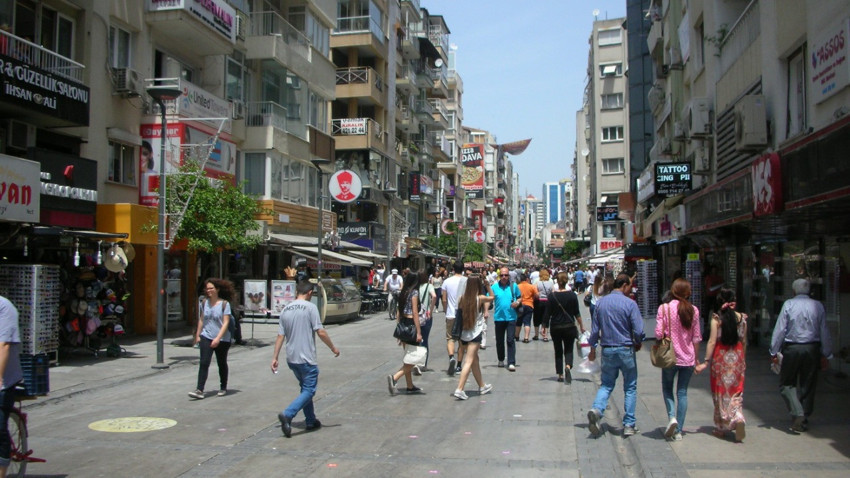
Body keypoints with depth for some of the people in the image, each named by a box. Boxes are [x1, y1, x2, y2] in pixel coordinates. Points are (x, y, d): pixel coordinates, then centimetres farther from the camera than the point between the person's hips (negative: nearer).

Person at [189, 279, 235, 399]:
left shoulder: (224, 304, -10)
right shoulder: (204, 302, 4)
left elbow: (226, 323, -14)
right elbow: (201, 319, 14)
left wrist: (218, 338, -21)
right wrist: (198, 335, 14)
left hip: (222, 339, -2)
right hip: (206, 337, 3)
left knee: (222, 364, 12)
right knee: (204, 363, -11)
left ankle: (223, 388, 29)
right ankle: (200, 390, -15)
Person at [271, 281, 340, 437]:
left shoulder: (285, 310, 7)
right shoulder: (310, 307, -10)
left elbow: (280, 336, 6)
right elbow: (320, 332, -13)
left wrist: (275, 357, 10)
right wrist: (333, 348, 0)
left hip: (291, 358, 7)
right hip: (307, 358, -7)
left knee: (305, 388, 19)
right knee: (309, 390, 0)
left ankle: (311, 421, 23)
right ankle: (287, 414, -18)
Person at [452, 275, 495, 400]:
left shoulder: (463, 298, 0)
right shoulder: (480, 298, -10)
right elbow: (492, 297, 10)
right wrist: (488, 285, 17)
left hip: (464, 333, 5)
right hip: (475, 333, -5)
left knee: (475, 359, 19)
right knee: (469, 361, -6)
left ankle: (482, 386, 34)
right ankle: (459, 389, -16)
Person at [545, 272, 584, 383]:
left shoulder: (552, 296, -7)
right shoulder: (572, 295, -5)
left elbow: (547, 314, -5)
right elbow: (577, 313, -2)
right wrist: (581, 326, 7)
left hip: (555, 328, 0)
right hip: (569, 327, 0)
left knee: (558, 351, 12)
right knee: (568, 350, 9)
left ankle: (560, 375, 10)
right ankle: (568, 367, -19)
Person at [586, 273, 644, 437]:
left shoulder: (601, 303, 2)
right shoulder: (630, 304, -11)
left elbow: (595, 329, 7)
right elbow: (638, 331, -12)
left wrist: (592, 348, 18)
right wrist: (638, 343, 9)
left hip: (607, 350, 4)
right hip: (625, 350, -3)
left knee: (606, 384, 13)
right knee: (630, 387, 10)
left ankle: (596, 409, -14)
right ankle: (629, 425, 11)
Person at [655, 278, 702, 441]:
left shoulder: (664, 308, -8)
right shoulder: (693, 310, -1)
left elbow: (658, 333, -13)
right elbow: (696, 338, 3)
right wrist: (696, 358, 12)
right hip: (688, 358, 2)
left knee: (667, 387, 17)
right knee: (682, 392, 9)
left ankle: (672, 416, -7)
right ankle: (679, 431, 10)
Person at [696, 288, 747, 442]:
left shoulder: (716, 318, -8)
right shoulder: (742, 318, 1)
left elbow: (712, 342, -12)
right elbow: (744, 342, 7)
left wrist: (706, 362, -9)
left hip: (720, 357, -2)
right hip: (737, 358, 2)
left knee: (721, 392, 8)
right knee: (736, 391, 9)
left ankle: (721, 428, 14)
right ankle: (738, 418, -15)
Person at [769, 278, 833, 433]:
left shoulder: (788, 304, -5)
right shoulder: (818, 306, 2)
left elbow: (780, 329, -7)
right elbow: (824, 332, 4)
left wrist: (774, 352, -1)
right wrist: (826, 355, 12)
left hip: (792, 349, -3)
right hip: (812, 349, 3)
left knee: (786, 384, 7)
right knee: (808, 385, 13)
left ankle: (798, 414, -11)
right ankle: (805, 419, 18)